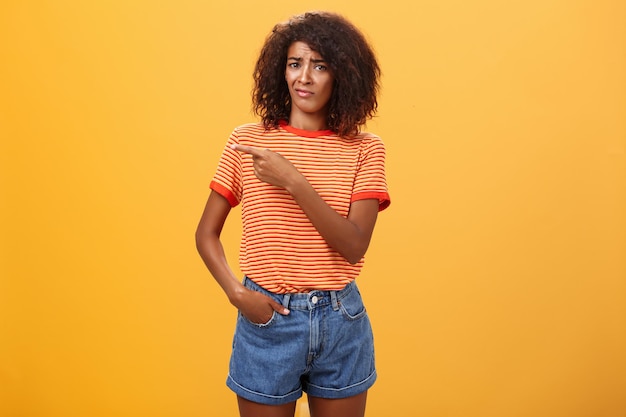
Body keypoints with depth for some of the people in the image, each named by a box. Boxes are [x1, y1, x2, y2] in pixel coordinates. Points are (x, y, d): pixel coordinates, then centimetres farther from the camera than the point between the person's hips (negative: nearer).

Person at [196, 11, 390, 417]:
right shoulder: (247, 142, -3)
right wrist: (236, 292, -12)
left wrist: (293, 181, -21)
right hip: (267, 317, 0)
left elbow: (355, 245, -14)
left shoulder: (364, 149, -4)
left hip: (341, 321, 1)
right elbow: (206, 234, 3)